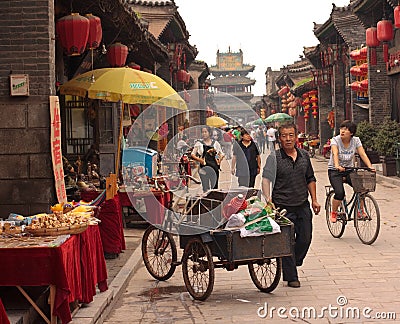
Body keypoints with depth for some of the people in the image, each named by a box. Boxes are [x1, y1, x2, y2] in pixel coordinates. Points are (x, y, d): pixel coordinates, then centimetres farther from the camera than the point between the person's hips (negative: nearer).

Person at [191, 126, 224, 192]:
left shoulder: (215, 143, 11)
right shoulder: (199, 143, 6)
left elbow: (222, 154, 19)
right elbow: (193, 154, 4)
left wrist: (219, 160, -1)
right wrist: (199, 160, -13)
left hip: (215, 166, 2)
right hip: (204, 167, -2)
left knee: (215, 186, 5)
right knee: (206, 187, -6)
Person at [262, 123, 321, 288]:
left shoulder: (304, 155, 10)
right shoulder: (274, 158, -6)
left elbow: (310, 179, 19)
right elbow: (266, 179, -14)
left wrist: (314, 200, 15)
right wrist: (268, 197, -30)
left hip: (303, 206, 5)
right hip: (283, 207, -5)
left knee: (305, 239, 9)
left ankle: (293, 264, 33)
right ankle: (291, 276, 11)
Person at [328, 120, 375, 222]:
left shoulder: (356, 140, -5)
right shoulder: (335, 140, -14)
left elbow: (362, 154, -14)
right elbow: (335, 154, -30)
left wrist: (370, 167, -30)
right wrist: (337, 166, -49)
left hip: (349, 170, 3)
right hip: (335, 171, -3)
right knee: (340, 193, -23)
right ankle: (334, 212, 4)